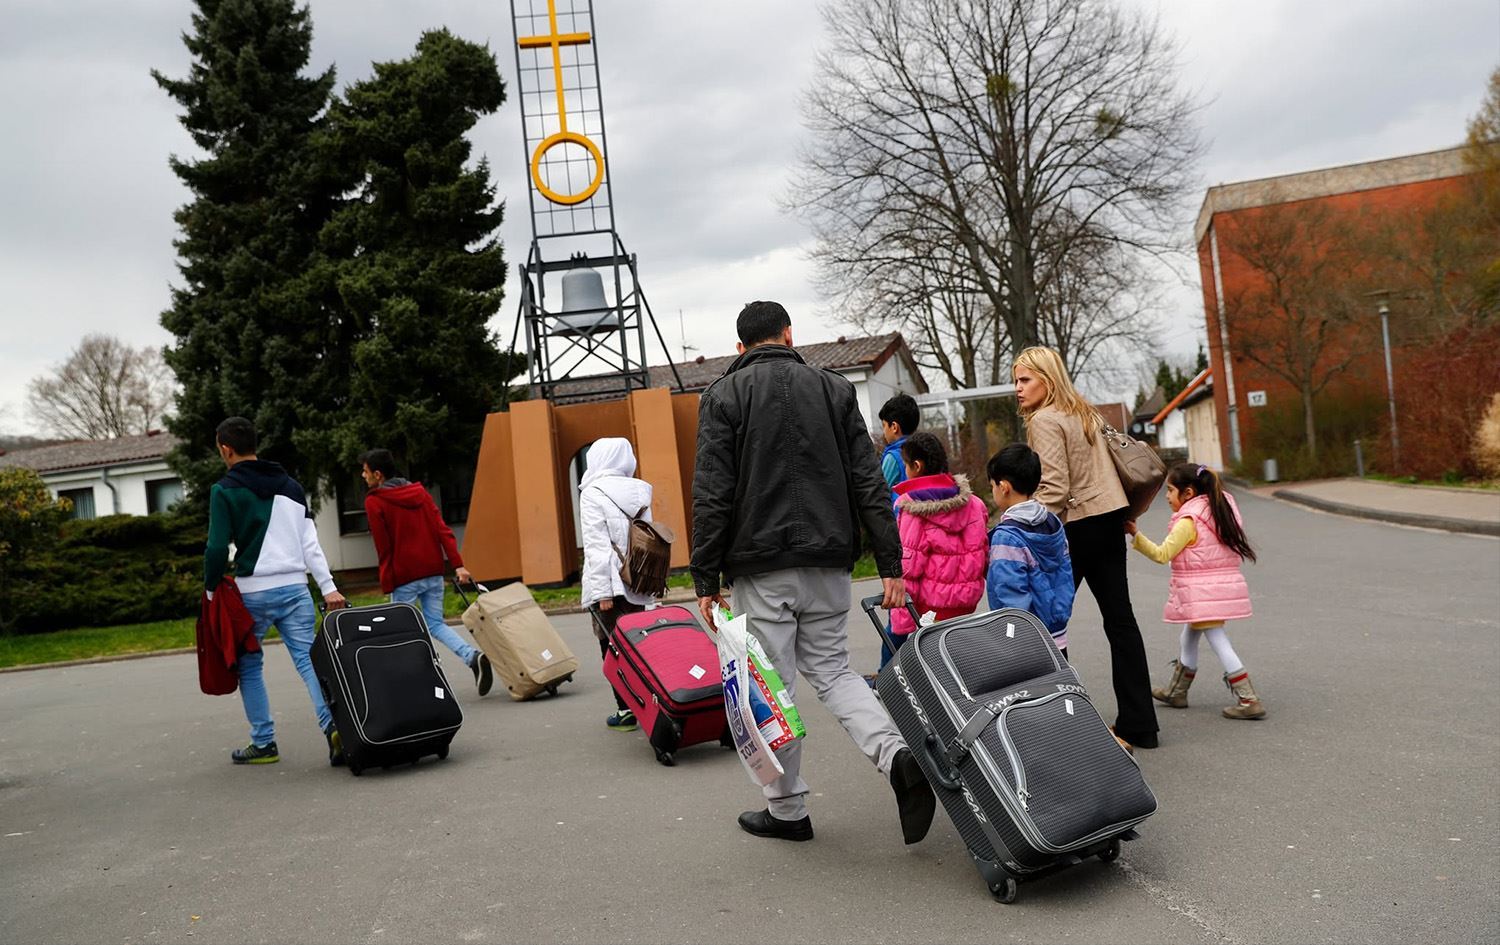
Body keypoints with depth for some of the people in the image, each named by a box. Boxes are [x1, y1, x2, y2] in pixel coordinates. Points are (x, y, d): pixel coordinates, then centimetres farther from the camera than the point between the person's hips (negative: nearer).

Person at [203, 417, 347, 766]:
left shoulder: (225, 490, -3)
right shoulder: (290, 485, 14)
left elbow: (218, 548, -9)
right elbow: (310, 543, 10)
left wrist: (211, 590, 4)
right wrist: (328, 587, 5)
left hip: (252, 593, -4)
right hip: (295, 588, 4)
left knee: (249, 666, 12)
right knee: (308, 659, -1)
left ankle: (263, 743, 15)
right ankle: (334, 724, -20)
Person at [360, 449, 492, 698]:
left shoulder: (374, 501, -5)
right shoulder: (419, 491, 10)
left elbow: (383, 547, -7)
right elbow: (442, 529, 1)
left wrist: (387, 583, 0)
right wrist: (458, 564, -3)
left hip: (404, 577, -5)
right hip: (434, 572, 5)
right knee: (435, 624, 11)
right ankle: (474, 656, -11)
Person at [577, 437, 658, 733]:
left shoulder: (593, 493, -7)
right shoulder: (639, 491, 10)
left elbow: (597, 545, -13)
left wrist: (602, 591, -14)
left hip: (608, 584, -5)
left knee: (612, 647, 2)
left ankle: (626, 709, 2)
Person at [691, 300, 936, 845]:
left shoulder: (724, 396, 0)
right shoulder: (833, 389, 9)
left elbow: (711, 494, -8)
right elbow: (869, 483, 4)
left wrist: (706, 579, -4)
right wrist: (891, 564, 4)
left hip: (761, 566, -3)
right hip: (828, 561, 4)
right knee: (828, 667, 17)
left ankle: (787, 810, 16)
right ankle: (897, 755, -5)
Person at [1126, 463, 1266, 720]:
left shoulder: (1188, 521, -15)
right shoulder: (1218, 511, 11)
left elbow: (1162, 554, -17)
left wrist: (1136, 534, -17)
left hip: (1203, 592, -9)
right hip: (1225, 584, 9)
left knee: (1218, 640, -6)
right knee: (1189, 636, 21)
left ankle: (1248, 700, -7)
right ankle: (1176, 692, 34)